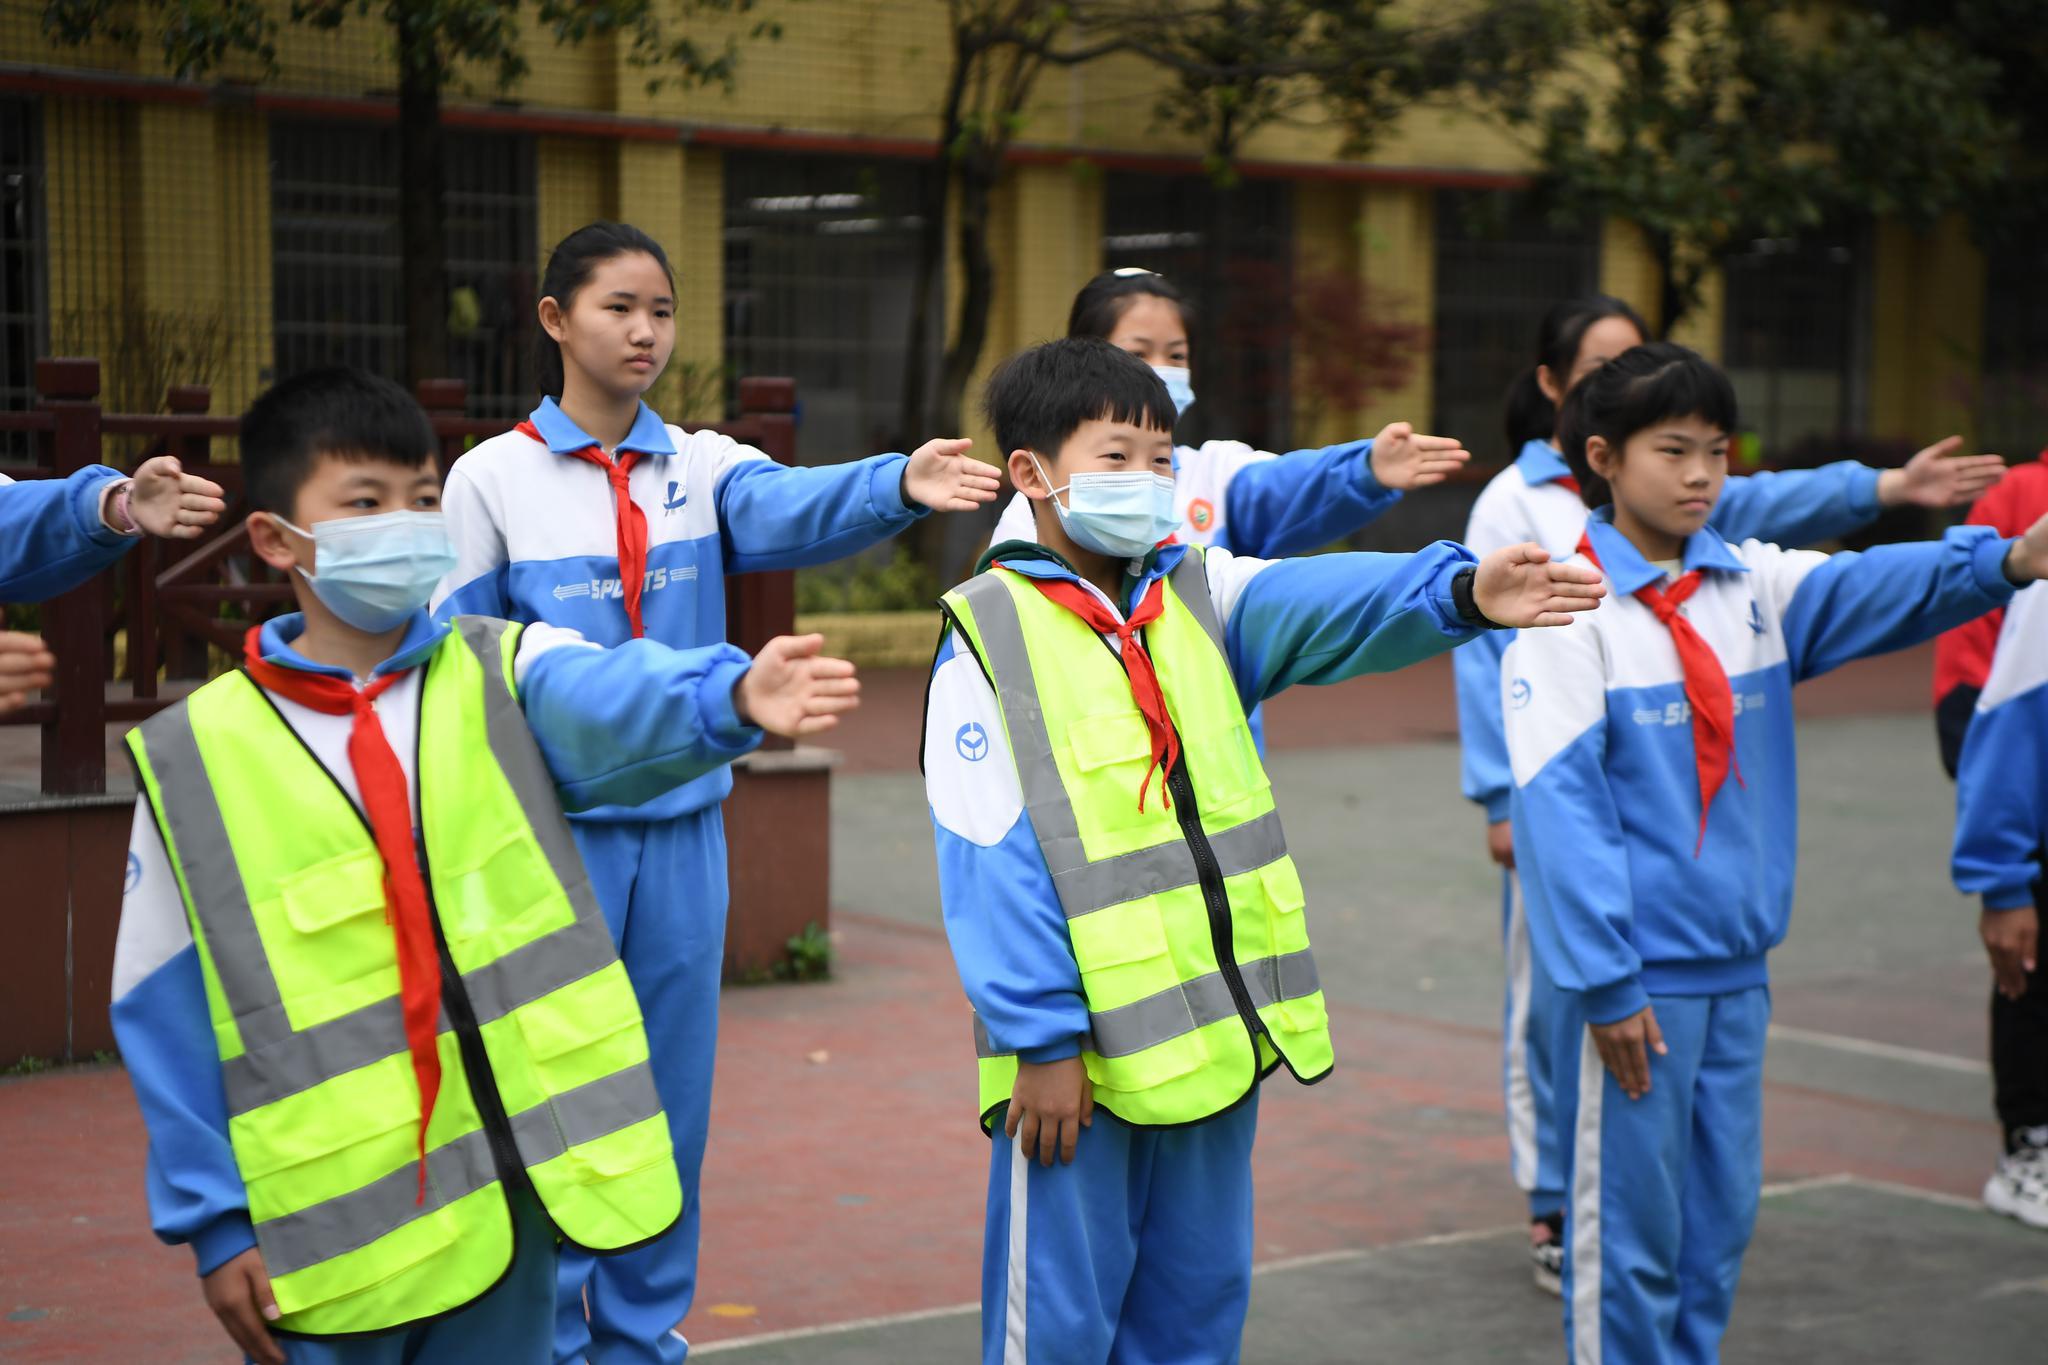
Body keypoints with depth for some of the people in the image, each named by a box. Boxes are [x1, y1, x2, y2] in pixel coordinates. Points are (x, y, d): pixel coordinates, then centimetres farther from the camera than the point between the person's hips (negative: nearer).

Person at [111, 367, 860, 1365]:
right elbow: (168, 1014, 0)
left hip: (510, 1181, 1)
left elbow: (613, 700, -23)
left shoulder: (502, 676, 0)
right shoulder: (191, 758, -3)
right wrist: (213, 1220, -2)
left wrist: (731, 695, -44)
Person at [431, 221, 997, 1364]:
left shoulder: (701, 466, 2)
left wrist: (897, 485, -40)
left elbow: (792, 509, -19)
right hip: (552, 829, -3)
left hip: (681, 823, 3)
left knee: (674, 1089, 9)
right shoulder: (495, 478, -3)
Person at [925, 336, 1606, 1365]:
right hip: (1079, 1047, -5)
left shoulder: (1200, 596, 7)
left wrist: (1459, 593, -32)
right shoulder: (991, 633, -8)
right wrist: (1041, 1042, -15)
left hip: (1215, 1027, 6)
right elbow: (990, 862, -12)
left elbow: (1323, 604, -13)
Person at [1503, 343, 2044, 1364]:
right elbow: (1559, 797, -15)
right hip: (1636, 972, -6)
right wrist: (1604, 980, -17)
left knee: (1722, 1215, 14)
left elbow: (1868, 590, -11)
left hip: (1737, 966, 6)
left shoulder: (1751, 585, 7)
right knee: (1627, 1227, 1)